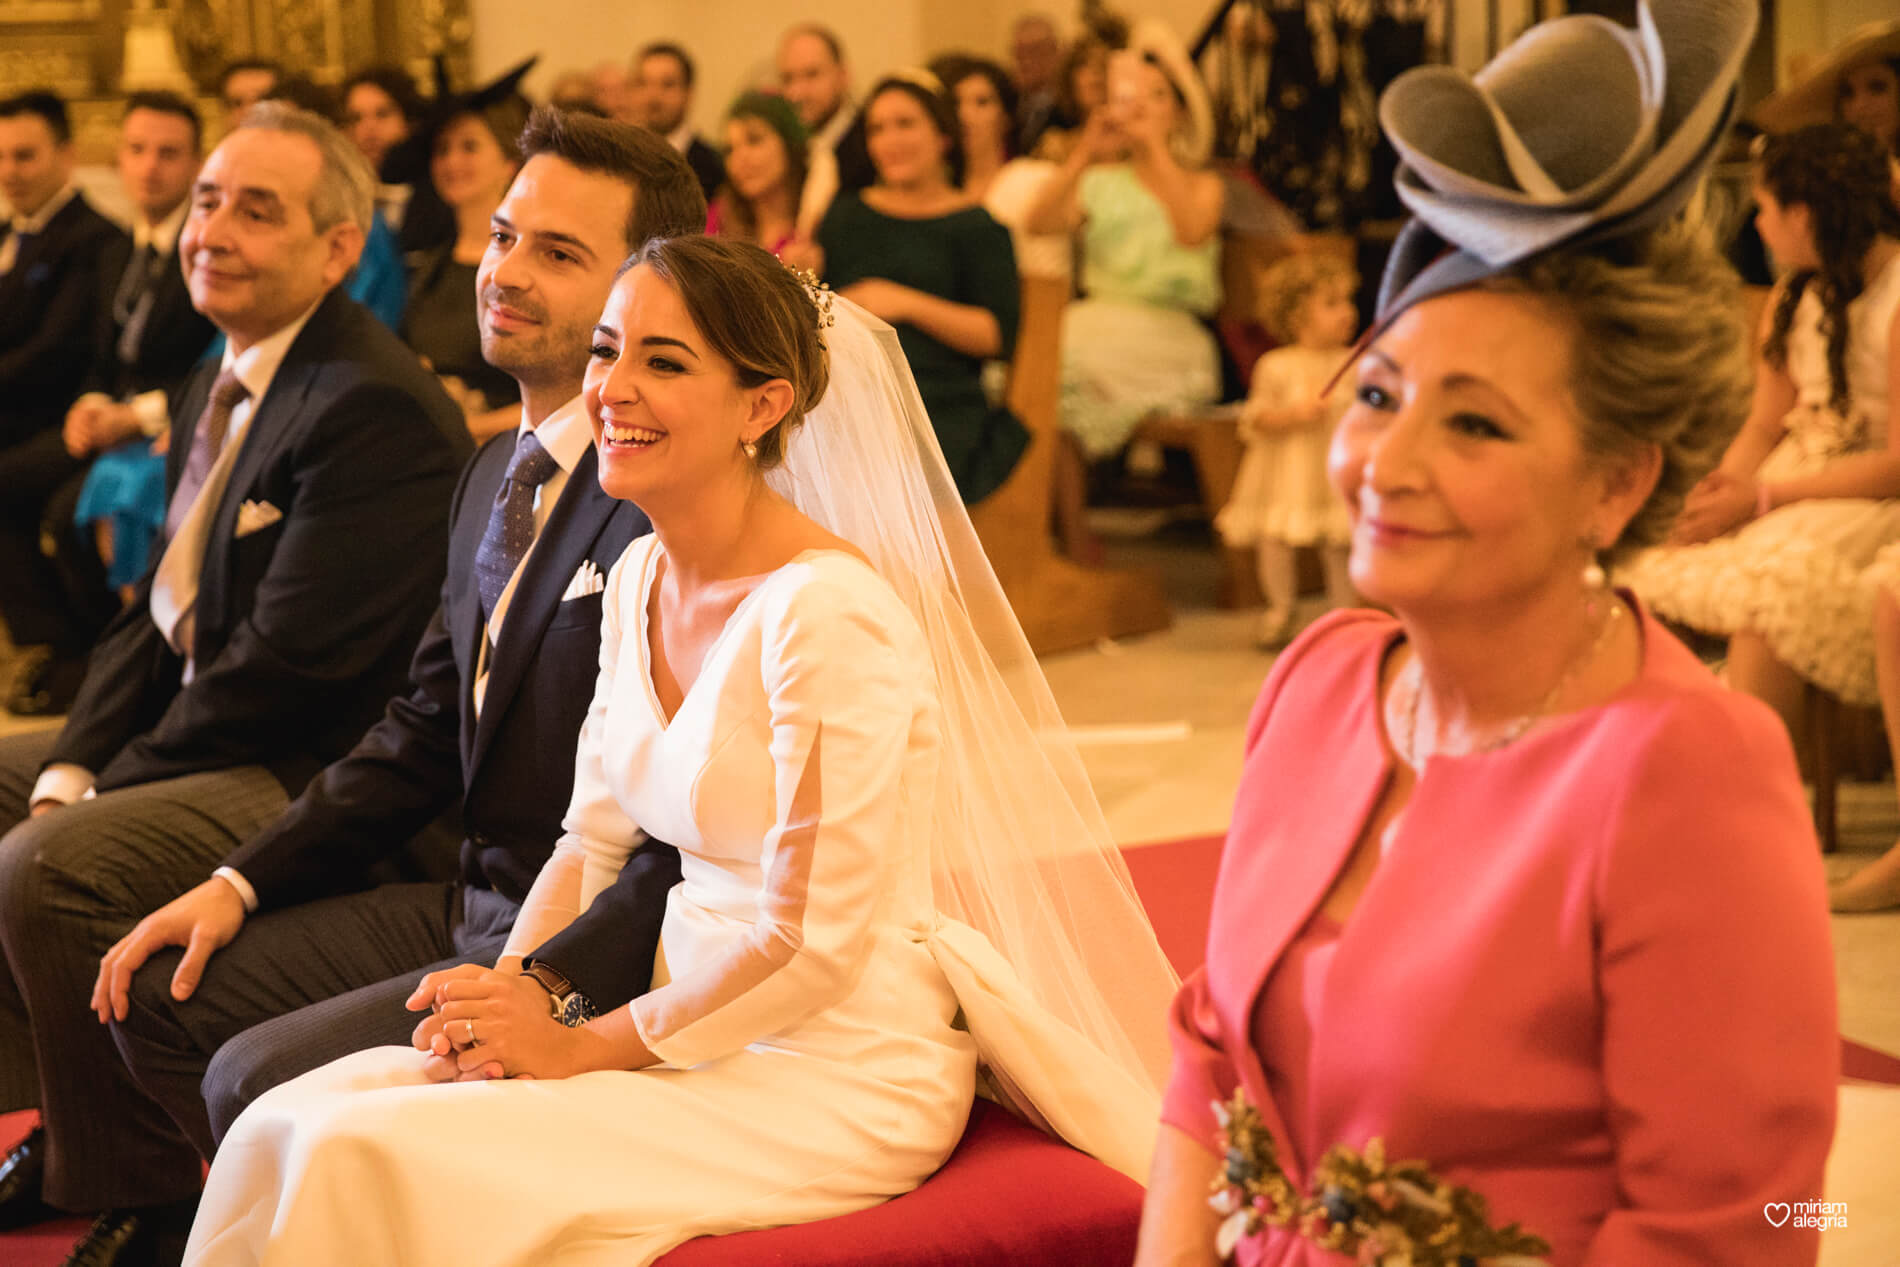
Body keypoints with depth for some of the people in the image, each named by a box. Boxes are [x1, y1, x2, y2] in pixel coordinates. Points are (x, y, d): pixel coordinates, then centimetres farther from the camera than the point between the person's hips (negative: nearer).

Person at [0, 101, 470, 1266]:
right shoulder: (220, 385, 12)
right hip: (196, 726, 11)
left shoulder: (373, 408, -20)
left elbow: (287, 660, -23)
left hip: (314, 777, -11)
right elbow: (163, 607, 15)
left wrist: (103, 785, -16)